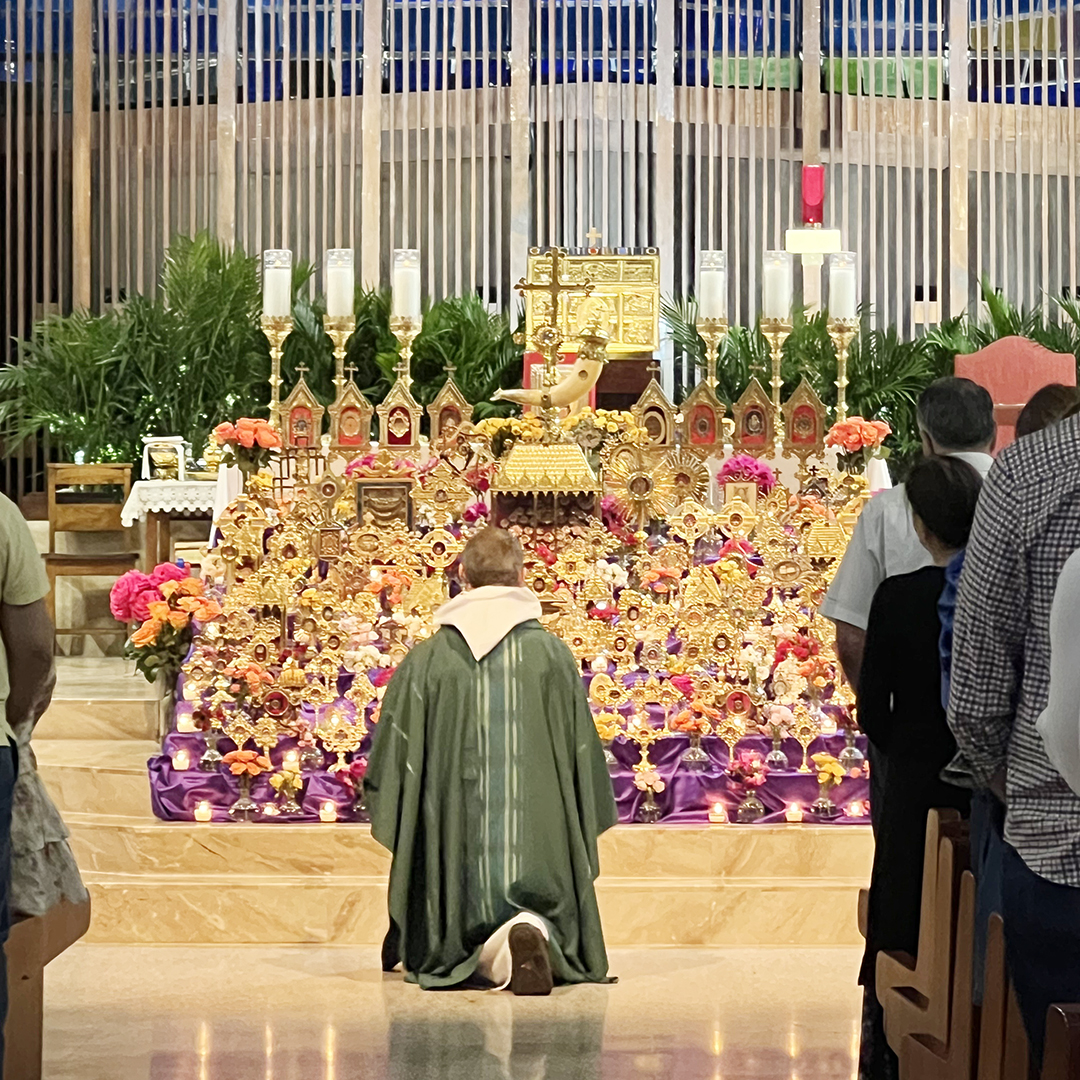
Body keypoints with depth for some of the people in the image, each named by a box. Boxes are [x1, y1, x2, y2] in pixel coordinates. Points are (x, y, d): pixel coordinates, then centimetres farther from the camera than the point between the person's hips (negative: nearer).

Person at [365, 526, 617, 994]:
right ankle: (535, 933, -24)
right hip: (539, 841, -1)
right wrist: (580, 835, 18)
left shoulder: (426, 662, -2)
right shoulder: (553, 655, -1)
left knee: (456, 941, 18)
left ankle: (488, 951, -18)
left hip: (455, 844, 1)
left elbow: (394, 758, 1)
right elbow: (582, 753, 4)